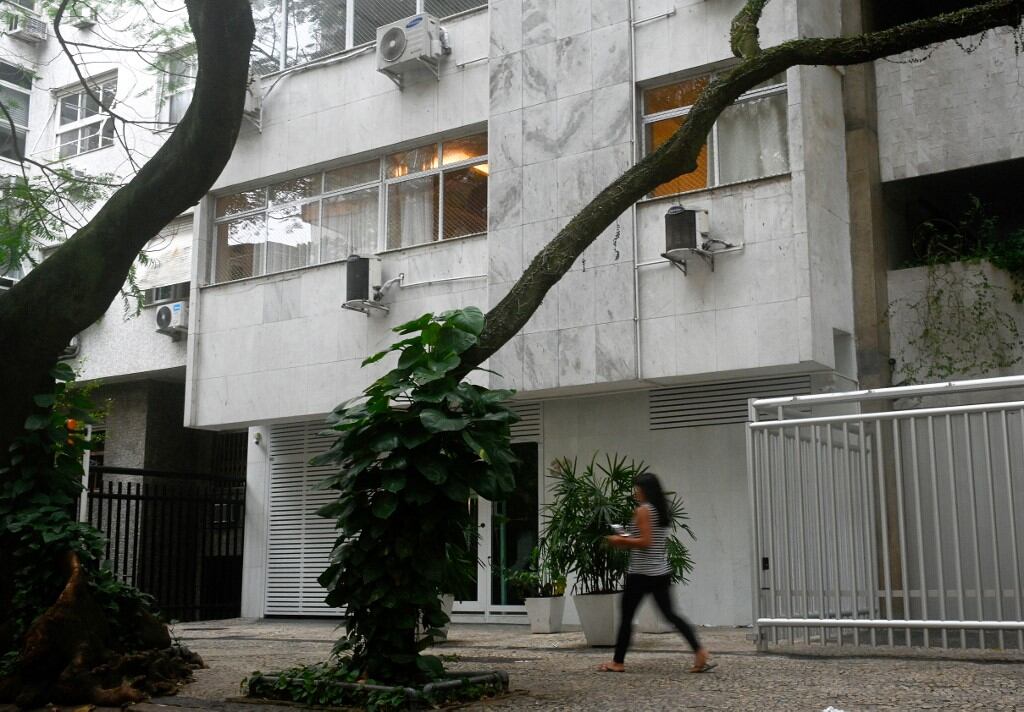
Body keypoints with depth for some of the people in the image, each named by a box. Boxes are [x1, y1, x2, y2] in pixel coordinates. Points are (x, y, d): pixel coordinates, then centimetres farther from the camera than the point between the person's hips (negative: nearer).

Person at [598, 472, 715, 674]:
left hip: (641, 573, -8)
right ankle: (700, 651, -7)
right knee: (670, 614, 7)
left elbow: (645, 542, -19)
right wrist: (627, 541, 19)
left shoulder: (643, 510, -13)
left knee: (626, 616, 4)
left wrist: (621, 541, -8)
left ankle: (618, 662, 11)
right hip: (661, 572, 8)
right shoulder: (661, 510, 13)